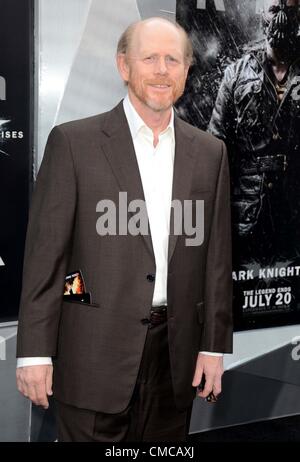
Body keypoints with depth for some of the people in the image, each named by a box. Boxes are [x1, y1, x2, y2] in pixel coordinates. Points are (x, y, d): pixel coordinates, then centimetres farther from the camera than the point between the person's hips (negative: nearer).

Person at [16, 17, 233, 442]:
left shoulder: (210, 152, 8)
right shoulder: (74, 141, -3)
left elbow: (217, 256, 10)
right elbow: (45, 252, -5)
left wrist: (215, 345, 6)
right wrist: (34, 351, -7)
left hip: (176, 354, 4)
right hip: (96, 353, -3)